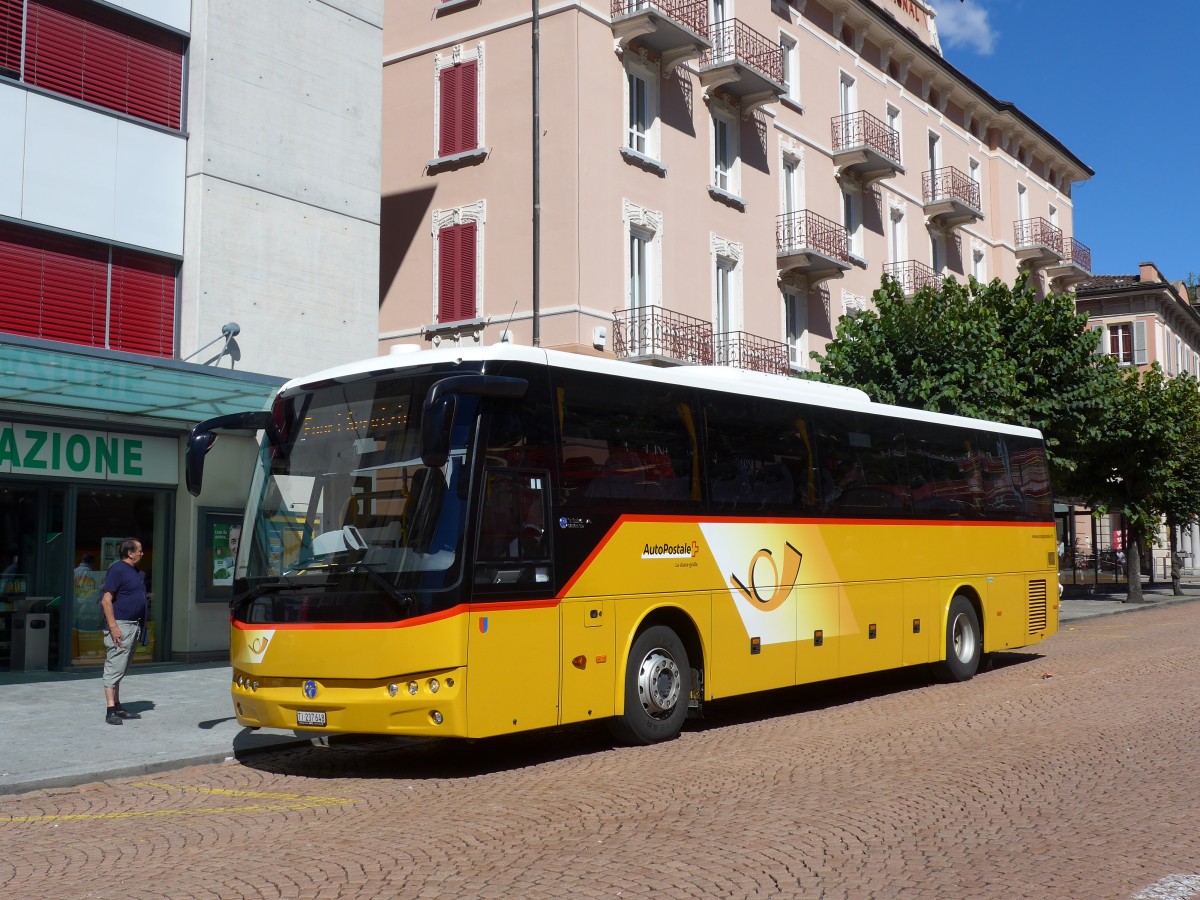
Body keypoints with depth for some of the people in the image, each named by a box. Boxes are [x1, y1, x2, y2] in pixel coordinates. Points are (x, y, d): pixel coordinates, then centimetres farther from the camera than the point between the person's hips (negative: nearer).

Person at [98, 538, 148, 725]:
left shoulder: (134, 571, 17)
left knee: (120, 669, 14)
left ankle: (117, 706, 20)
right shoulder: (117, 570, -12)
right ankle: (111, 711, -9)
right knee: (114, 668, -9)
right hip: (120, 626, -9)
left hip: (133, 625, 10)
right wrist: (113, 627, -22)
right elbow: (106, 600, -17)